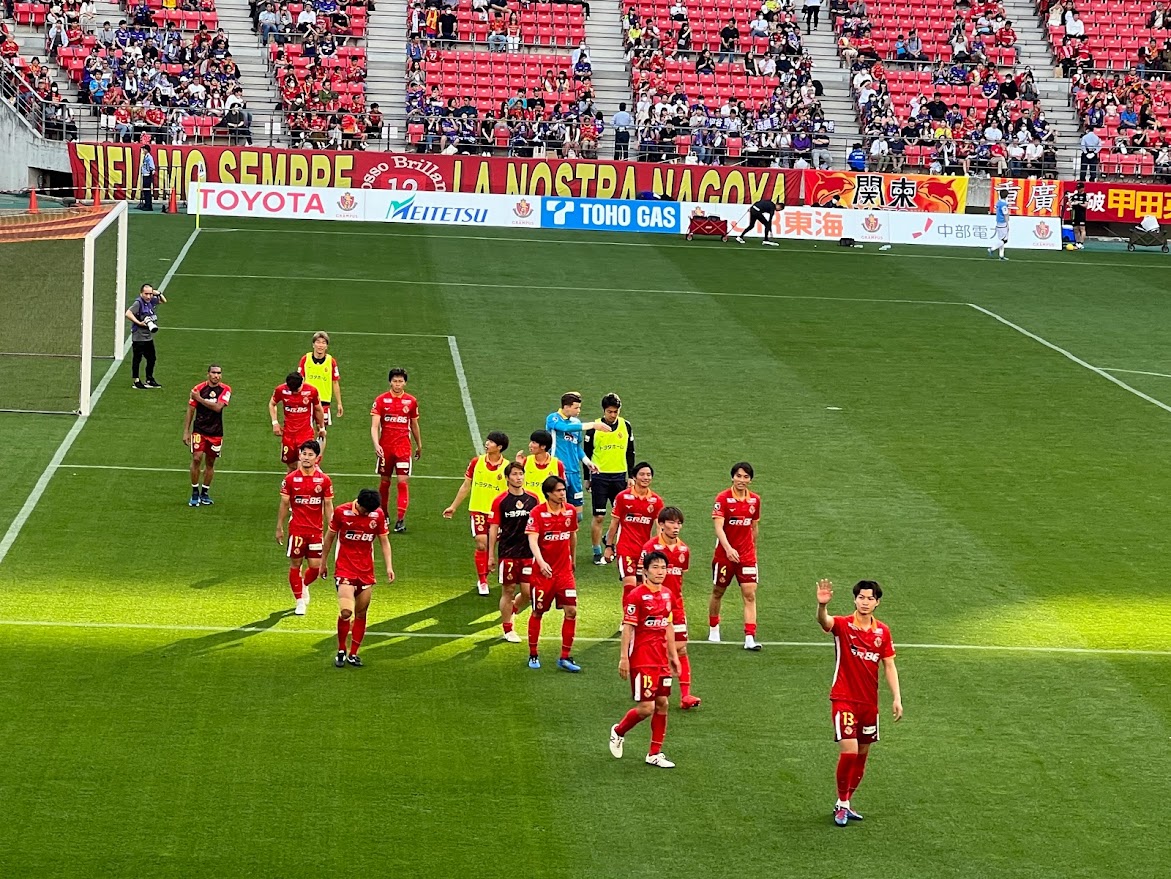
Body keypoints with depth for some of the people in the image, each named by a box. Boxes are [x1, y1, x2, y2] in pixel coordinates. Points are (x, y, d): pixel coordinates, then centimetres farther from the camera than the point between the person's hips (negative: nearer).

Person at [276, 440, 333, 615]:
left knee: (315, 566, 1)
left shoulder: (324, 480, -1)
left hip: (316, 530, 1)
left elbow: (328, 505, 5)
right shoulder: (291, 479, -3)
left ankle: (304, 586, 33)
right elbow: (284, 504, 4)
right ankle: (300, 601, 17)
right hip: (296, 529, -1)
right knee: (295, 564, 3)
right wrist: (279, 528, 4)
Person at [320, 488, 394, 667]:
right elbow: (329, 537, 4)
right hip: (344, 568, -3)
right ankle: (341, 652, 3)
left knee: (361, 614, 6)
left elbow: (384, 541, 9)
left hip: (366, 571, 3)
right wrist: (323, 562, 11)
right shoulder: (341, 512, -9)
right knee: (346, 612, -15)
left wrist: (389, 566, 0)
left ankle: (353, 654, 17)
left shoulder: (378, 514, -2)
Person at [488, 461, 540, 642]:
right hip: (507, 554, -3)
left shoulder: (533, 499, 4)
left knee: (528, 593, 1)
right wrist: (491, 556, -3)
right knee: (508, 592, 3)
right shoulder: (500, 501, -4)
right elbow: (493, 529, -1)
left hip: (528, 553, 3)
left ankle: (512, 610, 31)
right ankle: (507, 630, 16)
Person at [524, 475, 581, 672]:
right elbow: (532, 540, -23)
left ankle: (565, 657, 3)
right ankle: (533, 655, 23)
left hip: (564, 570, 4)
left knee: (571, 610, -5)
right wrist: (541, 562, -39)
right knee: (538, 612, 7)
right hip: (542, 571, -3)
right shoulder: (537, 512, -13)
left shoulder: (570, 510, 1)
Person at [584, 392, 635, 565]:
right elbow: (587, 453, 2)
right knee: (599, 517, -2)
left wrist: (631, 475, 9)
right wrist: (587, 478, 3)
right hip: (599, 477, -3)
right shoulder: (594, 427, -5)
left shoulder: (626, 426, 3)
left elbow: (630, 452, 12)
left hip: (619, 476, 3)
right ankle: (597, 553, 8)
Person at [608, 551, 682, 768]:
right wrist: (623, 658, -16)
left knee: (662, 704, 6)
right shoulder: (636, 595, -13)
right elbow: (627, 628, -13)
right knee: (646, 708, -8)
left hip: (661, 659, 7)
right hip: (642, 659, -7)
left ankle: (654, 754, 15)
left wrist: (673, 655, 20)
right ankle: (618, 731, 19)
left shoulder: (667, 594, 10)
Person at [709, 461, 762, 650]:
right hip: (724, 554, -3)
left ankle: (750, 638, -11)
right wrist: (728, 548, -35)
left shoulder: (755, 500, 2)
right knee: (718, 592, 13)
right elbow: (718, 527, -21)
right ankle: (713, 629, 34)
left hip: (747, 555, 3)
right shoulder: (723, 498, -12)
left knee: (750, 594, -8)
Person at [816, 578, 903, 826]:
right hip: (844, 700, -5)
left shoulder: (883, 631, 3)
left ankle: (845, 803, 26)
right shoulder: (843, 625, -10)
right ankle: (842, 803, 2)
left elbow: (889, 666, 8)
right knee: (849, 750, -16)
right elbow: (823, 621, -32)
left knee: (862, 754, 11)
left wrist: (897, 698, -1)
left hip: (869, 702, 5)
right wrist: (821, 605, -55)